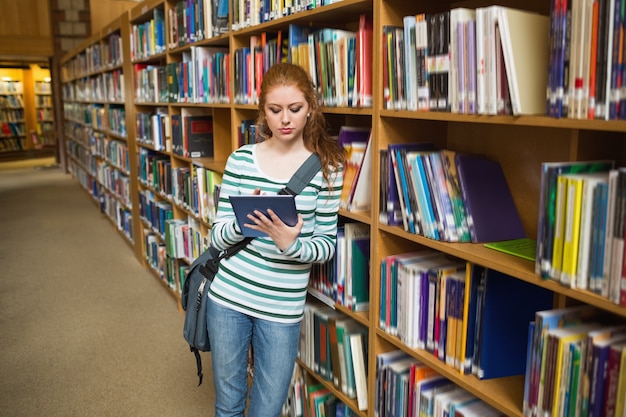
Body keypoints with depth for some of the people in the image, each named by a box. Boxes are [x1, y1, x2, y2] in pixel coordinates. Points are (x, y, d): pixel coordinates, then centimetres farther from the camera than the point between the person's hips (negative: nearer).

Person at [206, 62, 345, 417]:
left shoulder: (327, 167, -5)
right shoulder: (241, 160, -2)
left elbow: (327, 244, -3)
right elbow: (217, 237, 0)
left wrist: (291, 245, -23)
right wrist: (245, 221, -22)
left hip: (283, 307, -1)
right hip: (228, 295, 1)